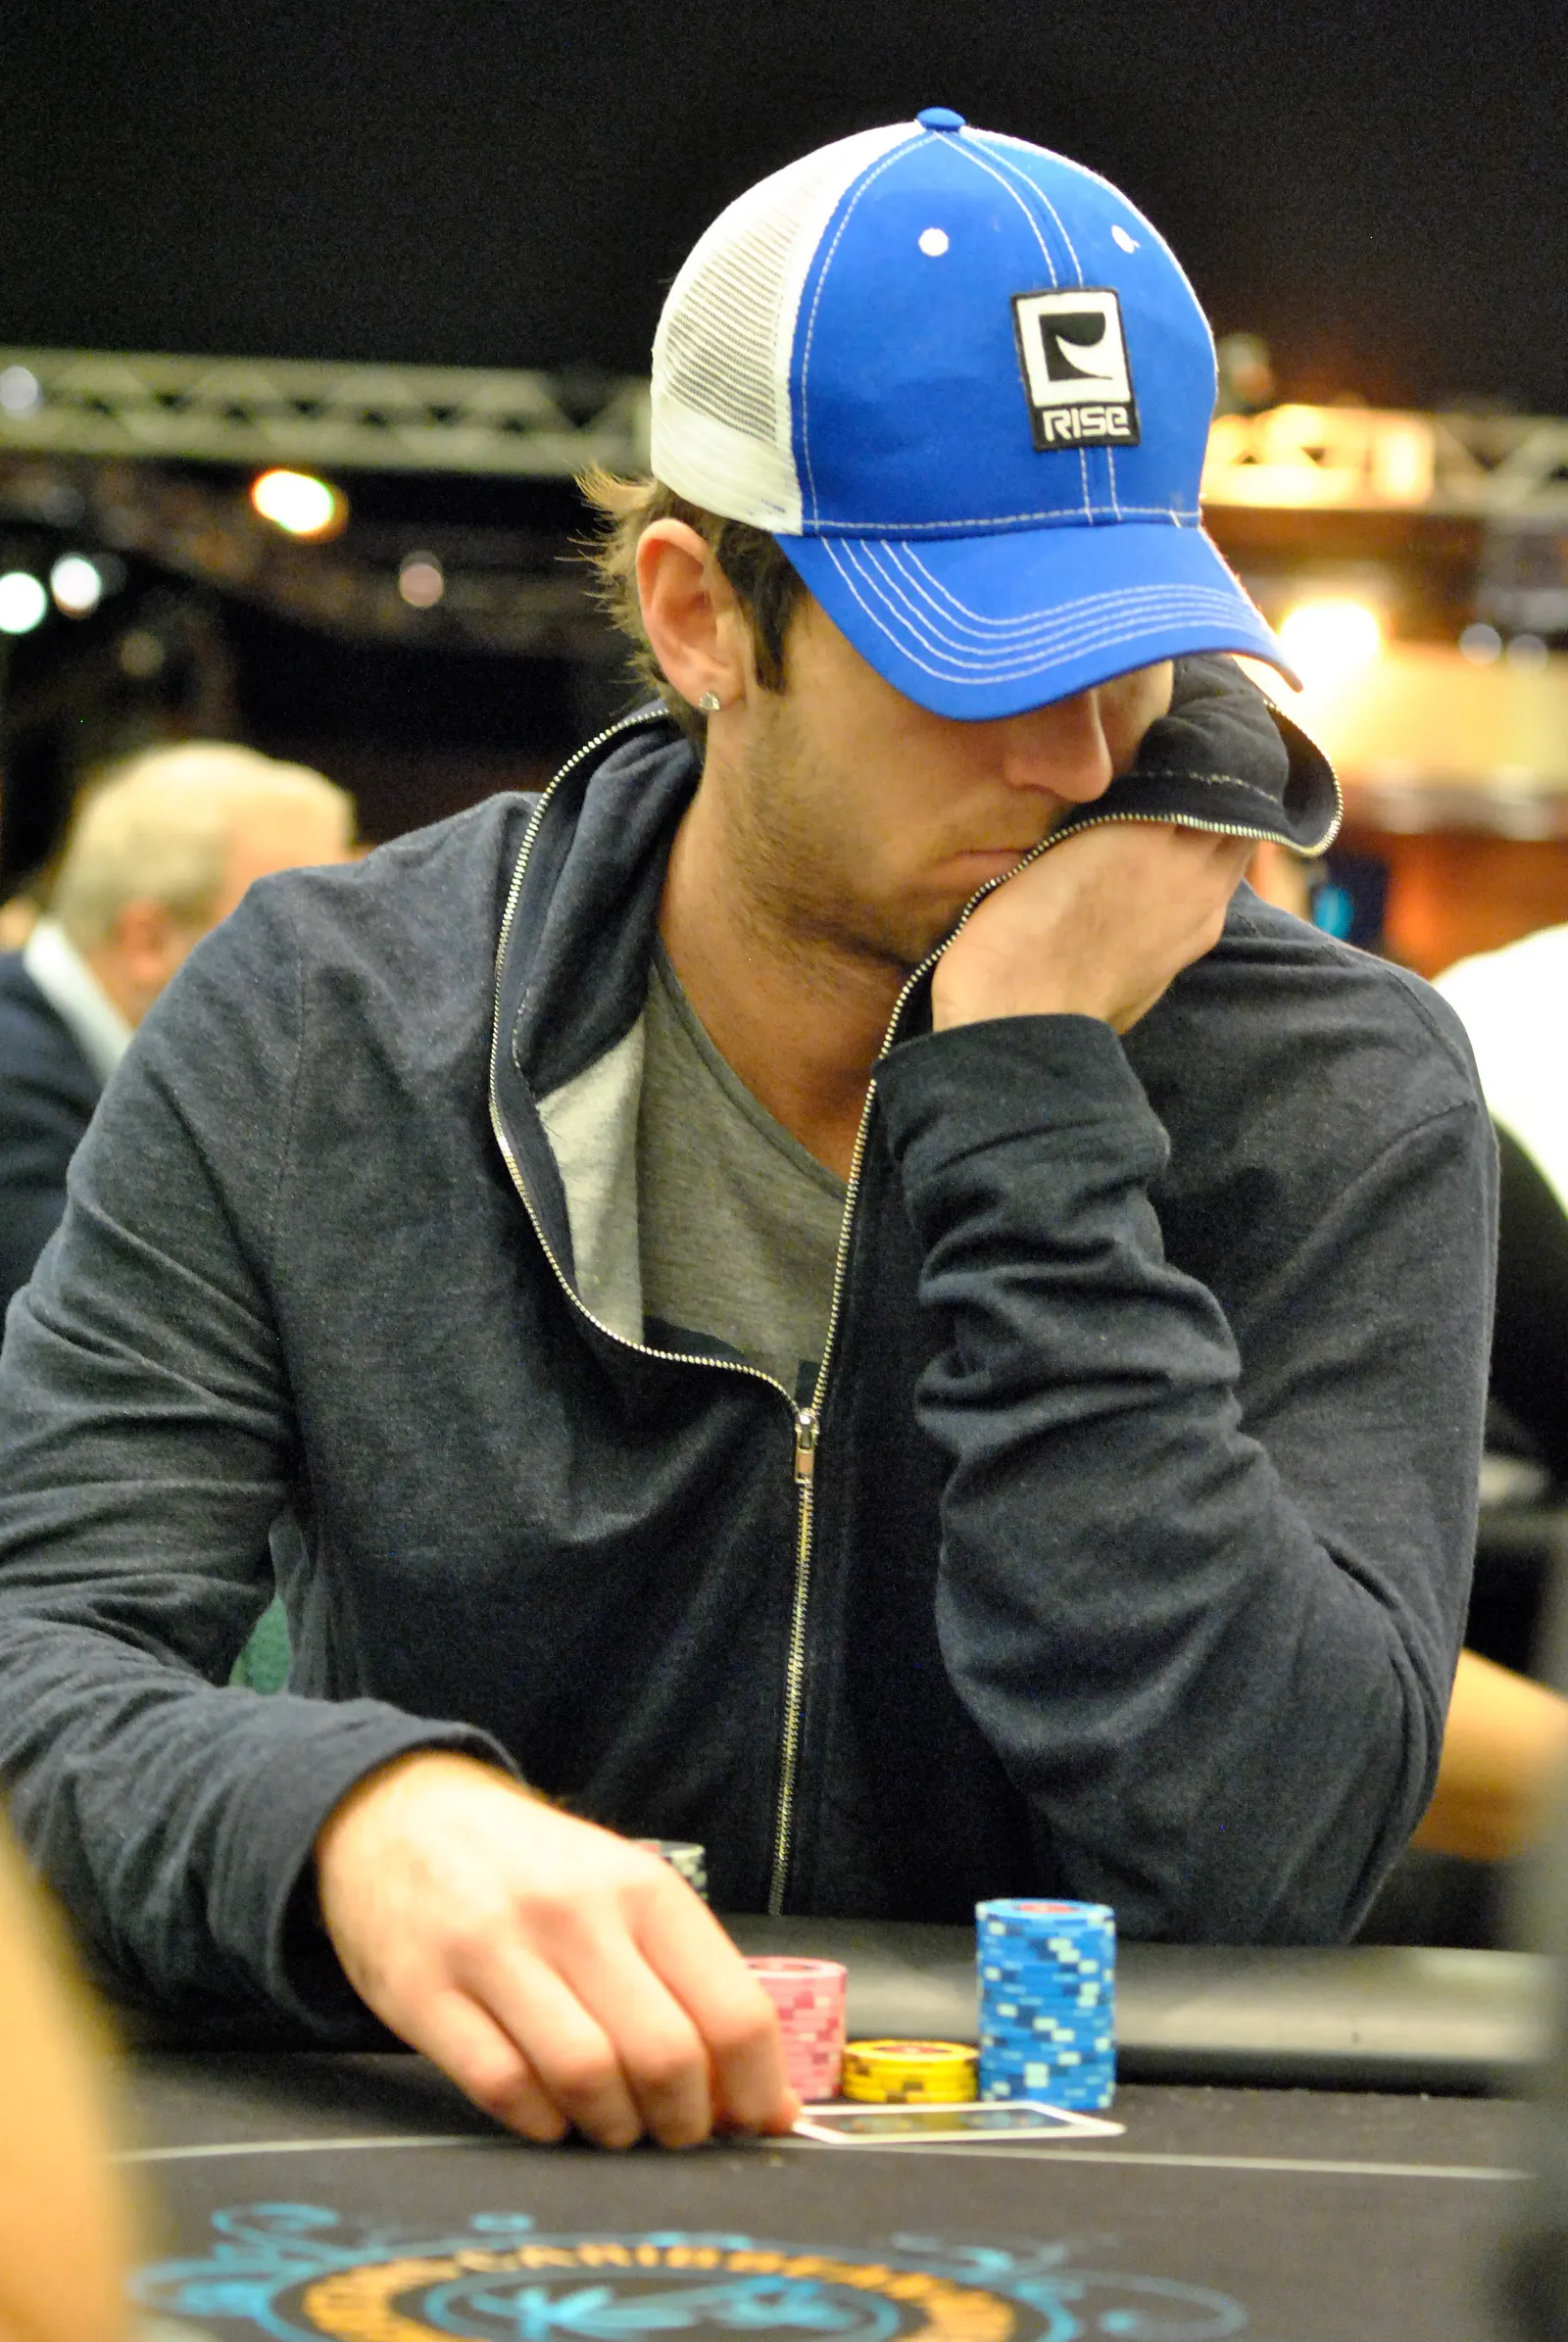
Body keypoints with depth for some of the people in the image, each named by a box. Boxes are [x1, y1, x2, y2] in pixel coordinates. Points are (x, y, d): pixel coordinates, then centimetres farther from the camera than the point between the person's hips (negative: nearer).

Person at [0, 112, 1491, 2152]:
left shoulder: (1341, 1098, -5)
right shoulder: (310, 1038, -2)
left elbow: (1252, 1865, -16)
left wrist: (1029, 1100, -17)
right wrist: (358, 1823, -32)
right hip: (451, 2187, 2)